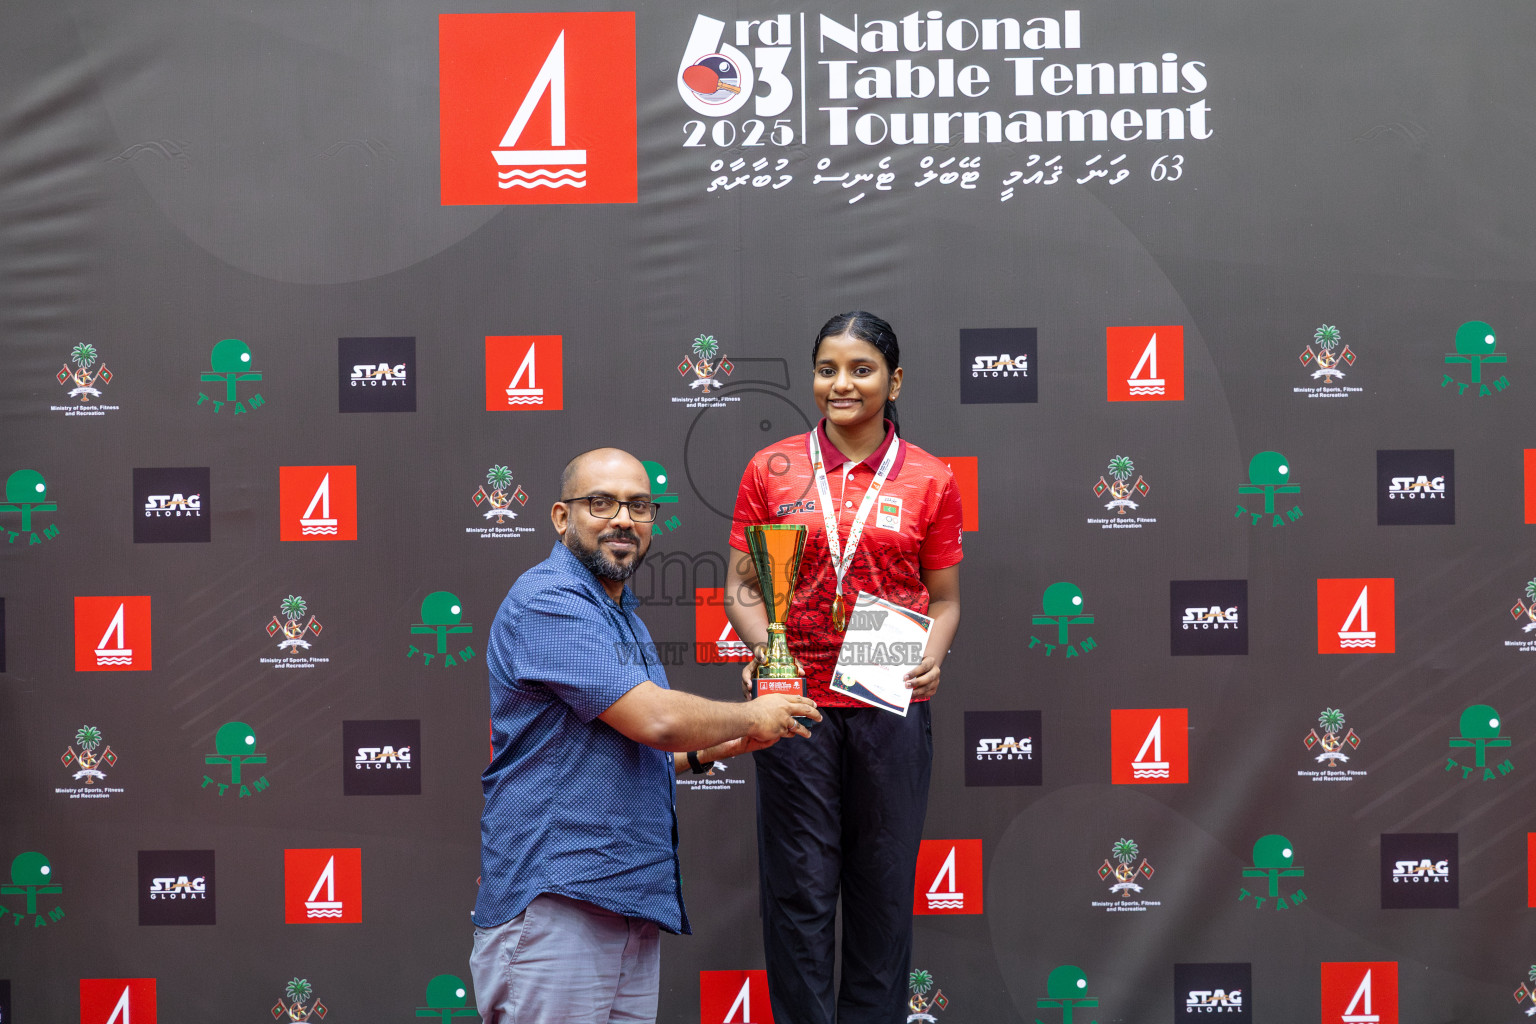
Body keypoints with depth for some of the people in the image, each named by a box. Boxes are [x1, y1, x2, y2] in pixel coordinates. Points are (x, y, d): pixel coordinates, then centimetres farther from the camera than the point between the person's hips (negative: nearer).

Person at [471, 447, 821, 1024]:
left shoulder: (622, 615, 22)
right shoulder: (547, 602, -12)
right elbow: (656, 718, -20)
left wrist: (708, 751, 17)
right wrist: (751, 718, -4)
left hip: (633, 905, 9)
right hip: (554, 905, -9)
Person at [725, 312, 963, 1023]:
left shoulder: (930, 480, 4)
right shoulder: (770, 471, 4)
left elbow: (944, 597, 9)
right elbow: (742, 588, 6)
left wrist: (932, 657, -10)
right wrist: (764, 647, -12)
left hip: (891, 705, 1)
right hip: (796, 698, 0)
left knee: (884, 887, 8)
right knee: (799, 886, 3)